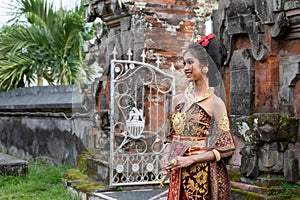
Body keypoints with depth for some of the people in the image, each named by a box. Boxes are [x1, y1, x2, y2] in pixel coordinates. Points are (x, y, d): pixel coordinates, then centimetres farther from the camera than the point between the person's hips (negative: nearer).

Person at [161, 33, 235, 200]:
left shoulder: (215, 103, -9)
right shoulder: (179, 99, 6)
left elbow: (227, 149, -10)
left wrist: (191, 159, -15)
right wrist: (167, 157, -3)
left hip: (204, 176, -5)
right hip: (179, 176, 5)